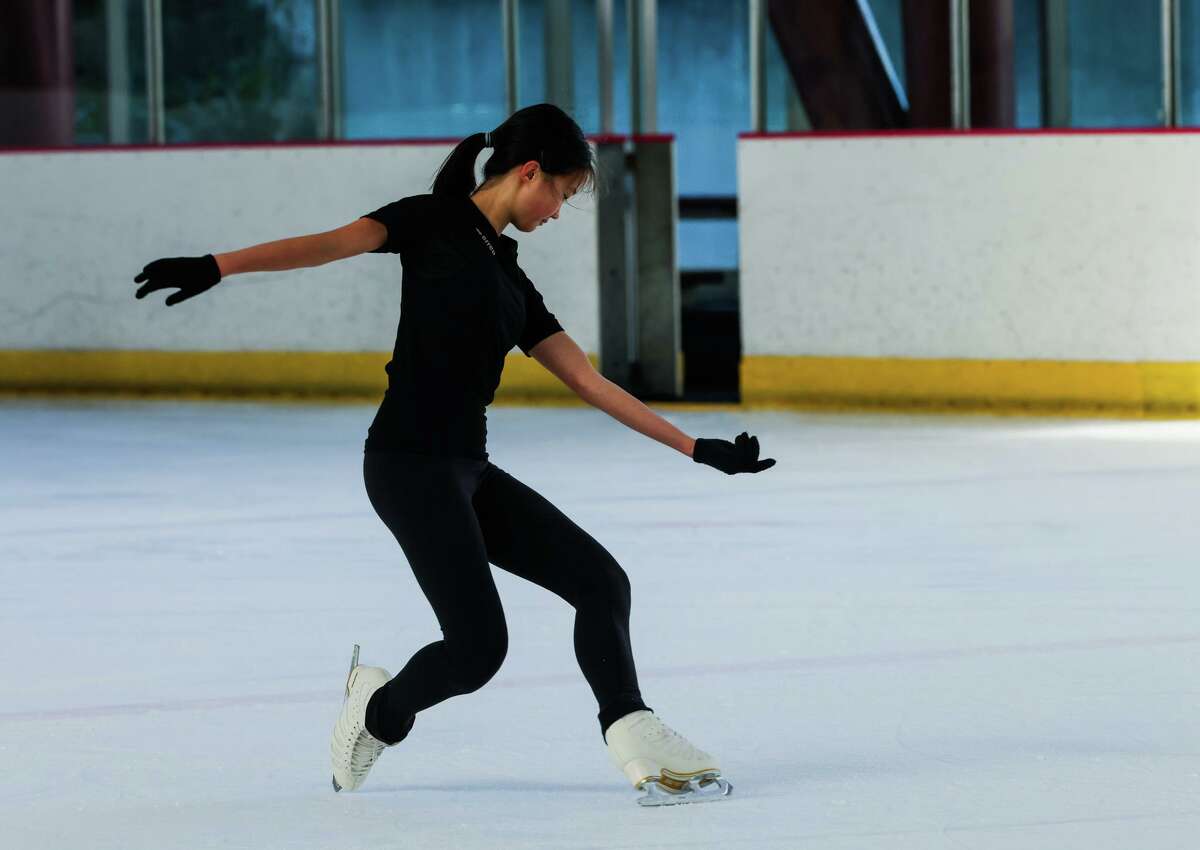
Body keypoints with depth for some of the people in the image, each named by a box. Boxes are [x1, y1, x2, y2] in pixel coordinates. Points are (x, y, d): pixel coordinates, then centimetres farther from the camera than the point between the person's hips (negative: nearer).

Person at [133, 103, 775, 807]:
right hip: (410, 464, -9)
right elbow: (334, 243, -17)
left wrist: (697, 448, 21)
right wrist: (215, 268, -33)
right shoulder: (435, 221, -2)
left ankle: (639, 748, 4)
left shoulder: (511, 281, 19)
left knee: (601, 580, 4)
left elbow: (592, 383, 21)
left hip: (469, 471, 9)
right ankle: (380, 710, 17)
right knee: (479, 647, -11)